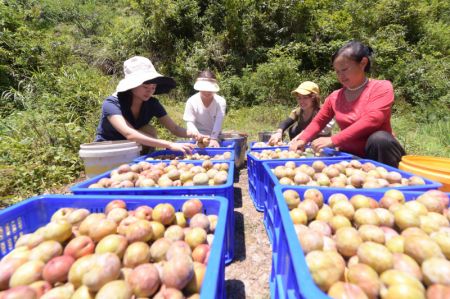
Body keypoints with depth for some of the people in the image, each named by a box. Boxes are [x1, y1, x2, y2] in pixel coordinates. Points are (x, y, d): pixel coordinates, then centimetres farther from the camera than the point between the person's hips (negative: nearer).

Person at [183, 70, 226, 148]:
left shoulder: (220, 101, -9)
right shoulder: (191, 101, -9)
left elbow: (219, 122, -20)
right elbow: (190, 123, -10)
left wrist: (213, 138, -35)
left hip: (216, 137, 1)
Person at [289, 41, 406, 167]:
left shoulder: (381, 87, -9)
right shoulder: (335, 96, 6)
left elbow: (371, 121, -25)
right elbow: (318, 121, 8)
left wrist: (333, 140, -33)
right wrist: (302, 140, -13)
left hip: (378, 153, -4)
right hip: (350, 155, 4)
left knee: (379, 139, -35)